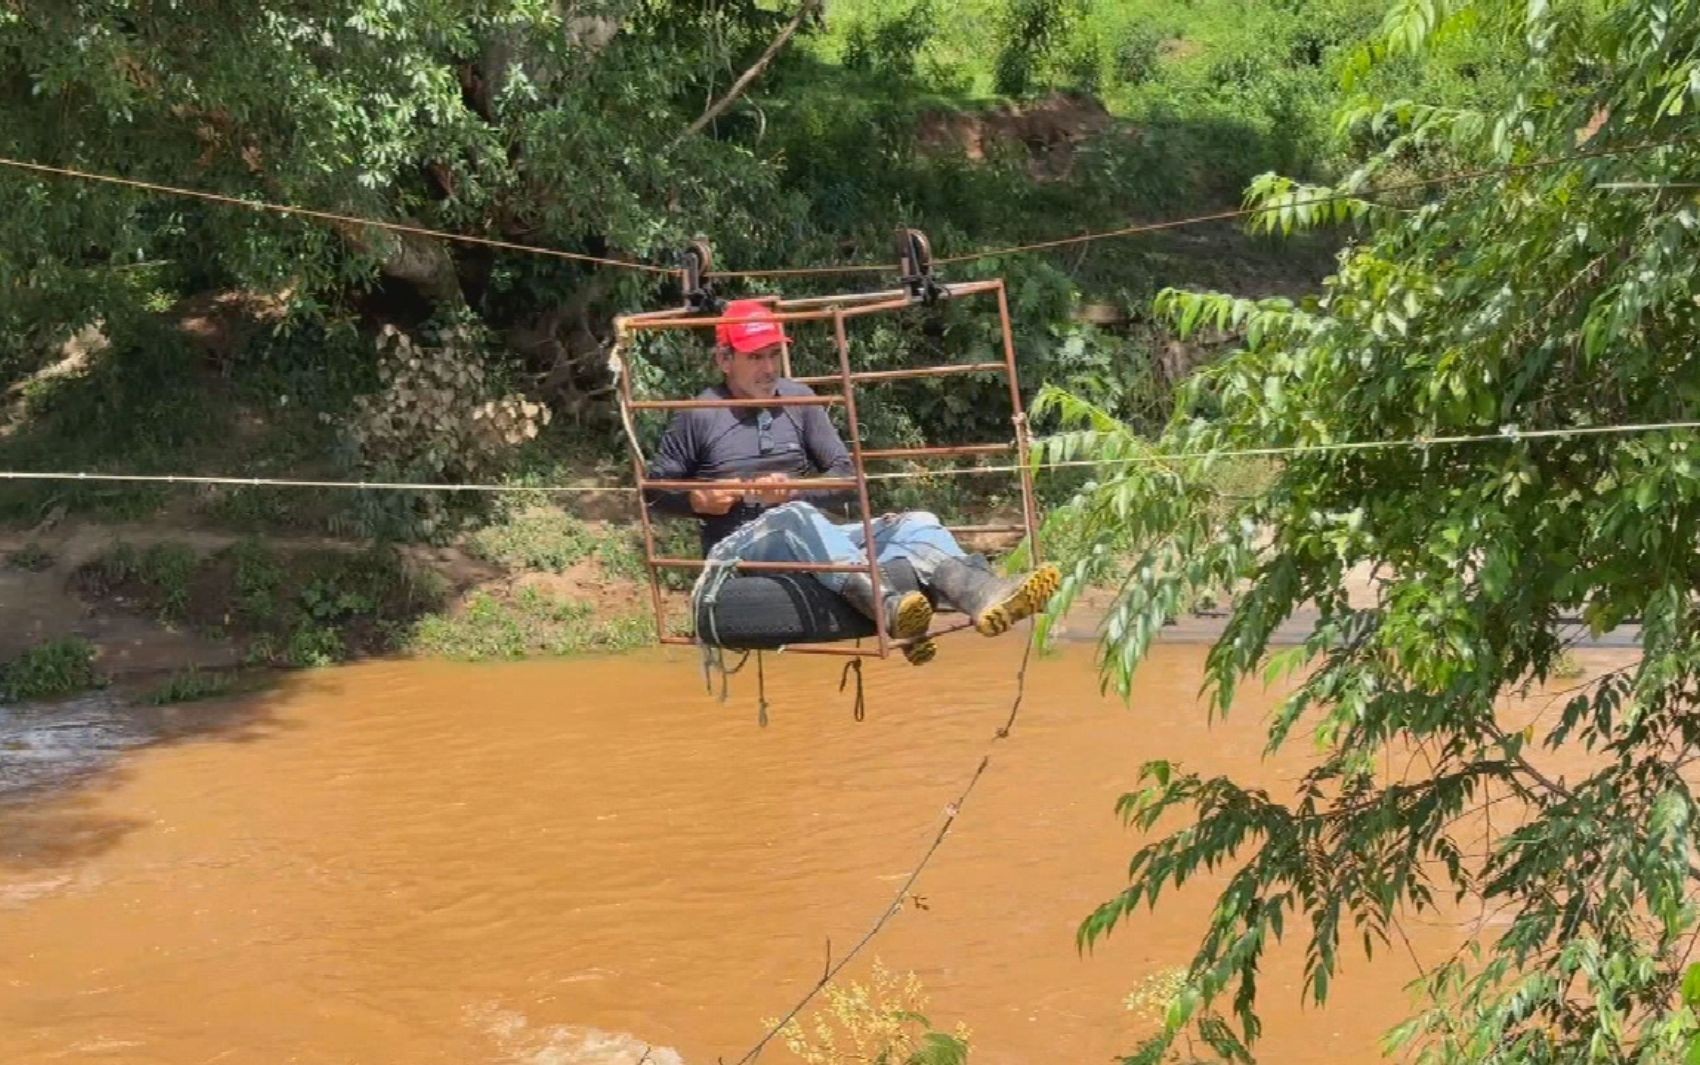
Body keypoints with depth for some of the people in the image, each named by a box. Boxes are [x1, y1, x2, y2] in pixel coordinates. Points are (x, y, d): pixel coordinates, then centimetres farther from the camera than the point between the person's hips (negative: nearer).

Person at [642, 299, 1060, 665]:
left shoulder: (798, 399, 14)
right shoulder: (699, 415, 3)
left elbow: (847, 478, 11)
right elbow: (653, 488, 10)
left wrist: (795, 490, -8)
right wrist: (696, 500, -10)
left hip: (817, 543, 5)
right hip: (739, 549, -5)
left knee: (914, 523, -19)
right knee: (798, 516, -39)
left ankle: (986, 595, -52)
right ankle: (890, 608, -66)